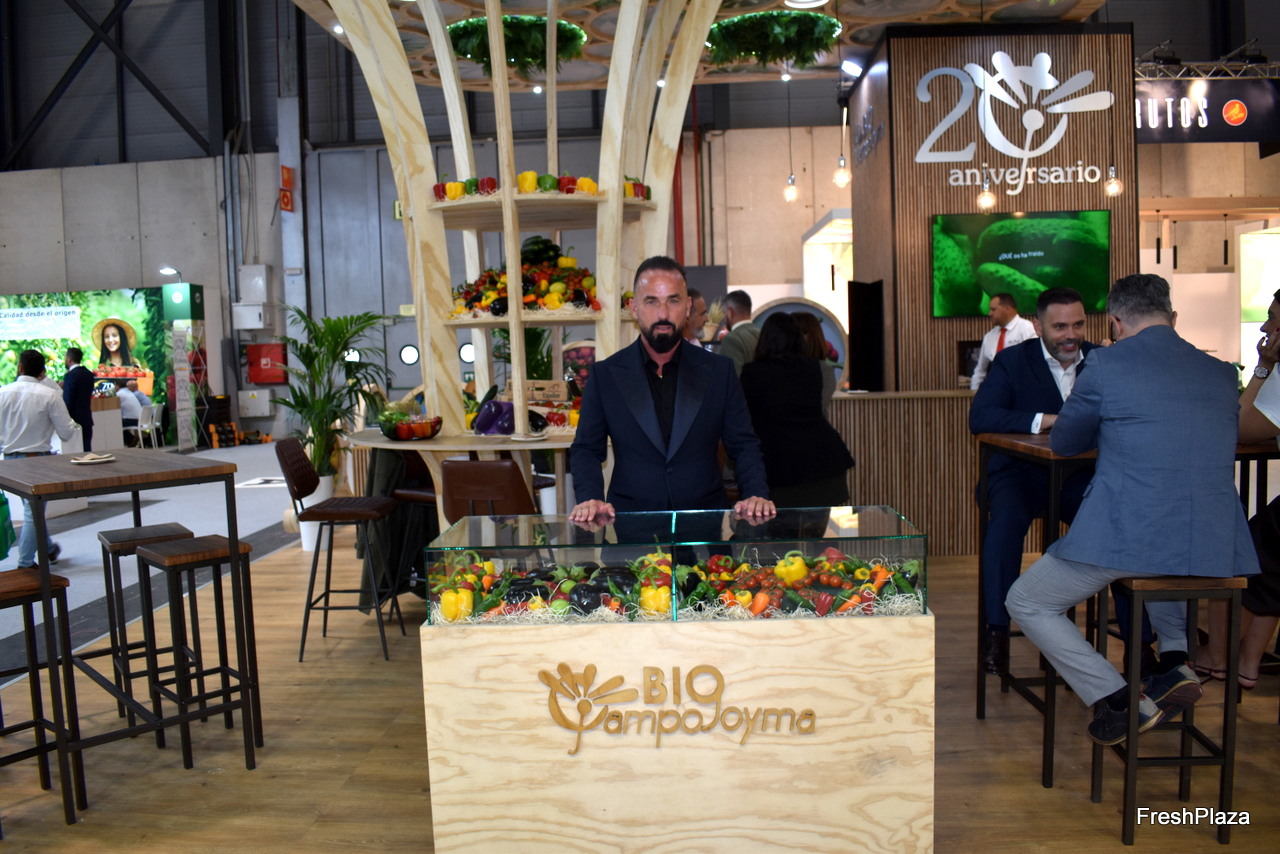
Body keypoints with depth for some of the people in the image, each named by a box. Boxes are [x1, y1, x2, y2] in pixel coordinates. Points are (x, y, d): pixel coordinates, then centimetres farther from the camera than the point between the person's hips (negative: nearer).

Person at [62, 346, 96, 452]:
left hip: (75, 419, -7)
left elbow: (67, 401, -16)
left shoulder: (70, 376, -14)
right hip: (87, 419, 7)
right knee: (87, 450, 9)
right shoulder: (89, 374, 9)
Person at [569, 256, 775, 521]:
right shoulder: (605, 375, 7)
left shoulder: (718, 370, 8)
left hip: (705, 522, 1)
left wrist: (757, 495, -7)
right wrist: (590, 498, -9)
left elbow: (744, 446, 11)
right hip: (631, 523, 0)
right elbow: (586, 450, 10)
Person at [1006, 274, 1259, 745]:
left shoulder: (1107, 363, -3)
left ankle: (1121, 701, 5)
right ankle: (1175, 661, 26)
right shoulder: (1222, 372, 13)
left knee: (1025, 602, 15)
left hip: (1129, 537, -6)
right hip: (1215, 547, 6)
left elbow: (1063, 443, 10)